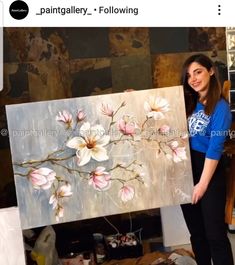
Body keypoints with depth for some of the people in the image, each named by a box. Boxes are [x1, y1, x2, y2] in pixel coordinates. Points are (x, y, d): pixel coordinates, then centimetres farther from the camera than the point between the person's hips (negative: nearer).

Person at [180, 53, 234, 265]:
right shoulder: (187, 104, 7)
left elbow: (215, 148, -16)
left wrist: (203, 184, -18)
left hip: (209, 173, -6)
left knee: (215, 233, -1)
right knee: (196, 232, 16)